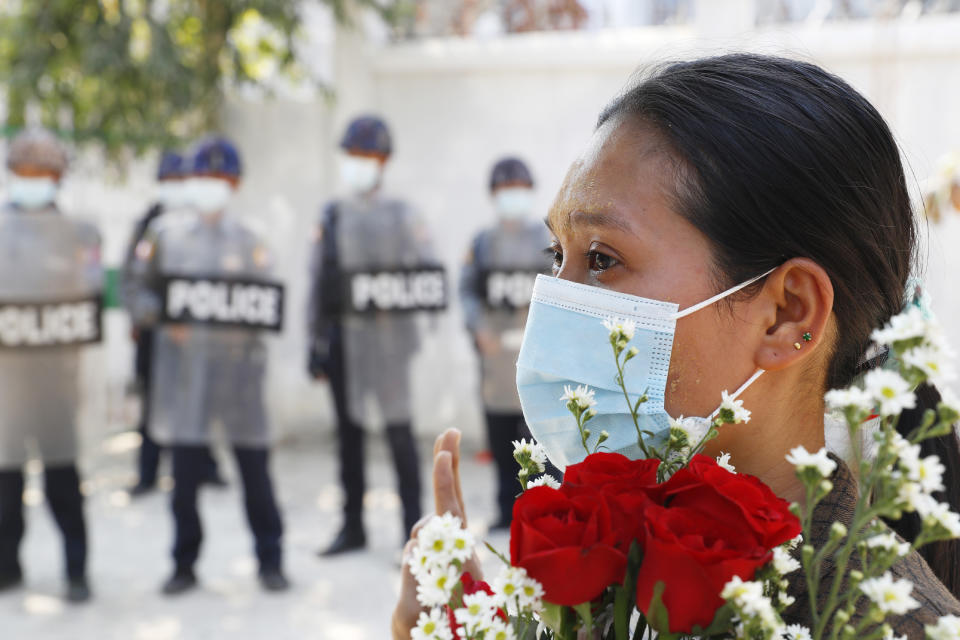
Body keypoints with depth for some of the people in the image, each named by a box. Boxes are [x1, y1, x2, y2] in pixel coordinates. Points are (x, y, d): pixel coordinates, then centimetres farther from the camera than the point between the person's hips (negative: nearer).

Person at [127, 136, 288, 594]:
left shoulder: (250, 241, 8)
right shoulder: (166, 235, 9)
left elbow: (266, 305, 7)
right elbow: (143, 294, 9)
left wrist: (239, 316, -13)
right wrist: (164, 317, -10)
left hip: (238, 364, 0)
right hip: (183, 364, 0)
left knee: (255, 469, 4)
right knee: (185, 470, 2)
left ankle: (269, 561, 16)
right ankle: (184, 564, 15)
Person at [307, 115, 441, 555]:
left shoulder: (401, 215, 5)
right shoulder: (331, 218, 12)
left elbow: (427, 270, 1)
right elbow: (317, 282, 12)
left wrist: (396, 296, -18)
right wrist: (315, 341, 8)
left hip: (388, 336, -3)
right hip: (342, 334, 4)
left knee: (398, 428, -7)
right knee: (348, 431, 9)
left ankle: (414, 530, -3)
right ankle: (353, 526, 19)